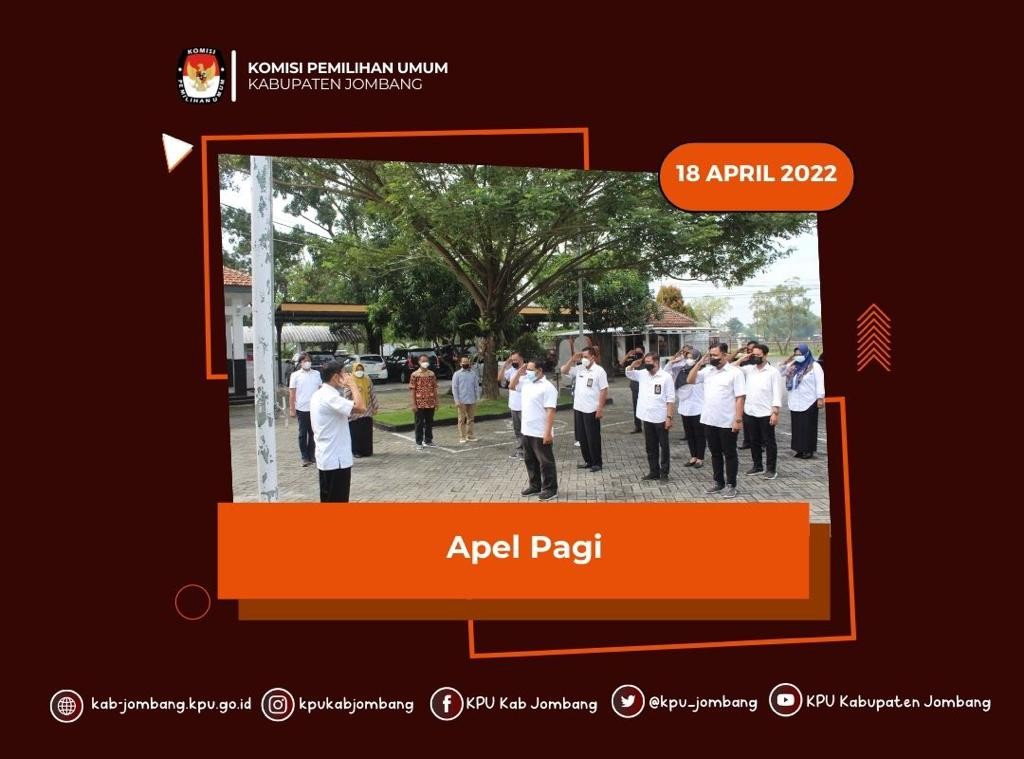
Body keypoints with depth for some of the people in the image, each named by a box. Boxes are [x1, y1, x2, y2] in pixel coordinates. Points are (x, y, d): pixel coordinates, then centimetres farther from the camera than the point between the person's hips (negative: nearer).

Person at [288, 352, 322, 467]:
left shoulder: (317, 374, 7)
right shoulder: (295, 375, 1)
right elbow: (292, 393, -1)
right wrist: (292, 408, -5)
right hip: (301, 409, -2)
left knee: (313, 433, 10)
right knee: (303, 433, 4)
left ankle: (311, 455, 20)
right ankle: (304, 457, 9)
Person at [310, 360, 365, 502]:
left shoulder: (319, 394, 10)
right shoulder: (329, 396, -21)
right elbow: (361, 408, -29)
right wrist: (353, 384, -19)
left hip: (326, 457, 10)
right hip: (335, 459, -10)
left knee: (329, 499, 17)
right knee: (337, 500, -2)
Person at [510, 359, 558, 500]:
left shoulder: (547, 387, -16)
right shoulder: (526, 383, 9)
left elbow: (550, 411, -21)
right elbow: (511, 386, 25)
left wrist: (548, 433, -25)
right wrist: (518, 372, 8)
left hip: (541, 434, -8)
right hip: (527, 432, 8)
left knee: (545, 462, 2)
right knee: (530, 461, 17)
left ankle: (550, 489, 12)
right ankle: (535, 486, 28)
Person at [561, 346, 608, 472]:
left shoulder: (599, 371, -10)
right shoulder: (579, 369, 7)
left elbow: (604, 390, -12)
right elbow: (564, 371, 8)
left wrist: (600, 408, -16)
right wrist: (573, 359, -4)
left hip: (591, 410, -7)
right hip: (578, 409, 7)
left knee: (593, 438, 0)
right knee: (582, 438, 12)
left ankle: (597, 462, 11)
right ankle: (588, 461, 23)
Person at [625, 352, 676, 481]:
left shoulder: (666, 377, -10)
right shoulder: (643, 374, 5)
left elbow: (671, 399, -11)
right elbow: (628, 374, 19)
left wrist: (669, 417, -16)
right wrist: (634, 365, -2)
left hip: (661, 418, -6)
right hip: (647, 418, 6)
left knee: (664, 446, 5)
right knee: (650, 447, 12)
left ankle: (664, 472, 13)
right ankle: (654, 471, 21)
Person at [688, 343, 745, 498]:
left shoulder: (735, 372, -11)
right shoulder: (707, 370, 6)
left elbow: (740, 398, -13)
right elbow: (690, 380, 5)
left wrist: (738, 419, -18)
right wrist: (700, 362, -2)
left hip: (727, 422, -6)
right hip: (709, 421, 6)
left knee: (729, 454, 6)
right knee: (715, 454, 15)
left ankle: (730, 485, 14)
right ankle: (718, 482, 26)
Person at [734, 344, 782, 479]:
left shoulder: (773, 372, -7)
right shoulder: (748, 369, 7)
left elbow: (777, 394, -10)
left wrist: (775, 413, -16)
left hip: (766, 414, -5)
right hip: (749, 413, 5)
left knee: (769, 442, 4)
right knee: (754, 441, 13)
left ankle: (771, 469, 11)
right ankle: (758, 466, 25)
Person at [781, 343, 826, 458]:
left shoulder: (814, 366, -6)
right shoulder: (793, 366, 10)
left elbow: (820, 383, -10)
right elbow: (779, 371, 14)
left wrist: (820, 398, -15)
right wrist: (787, 360, 1)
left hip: (809, 403, -6)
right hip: (795, 403, 6)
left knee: (808, 427, 0)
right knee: (797, 427, 9)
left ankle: (809, 450, 5)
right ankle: (800, 449, 17)